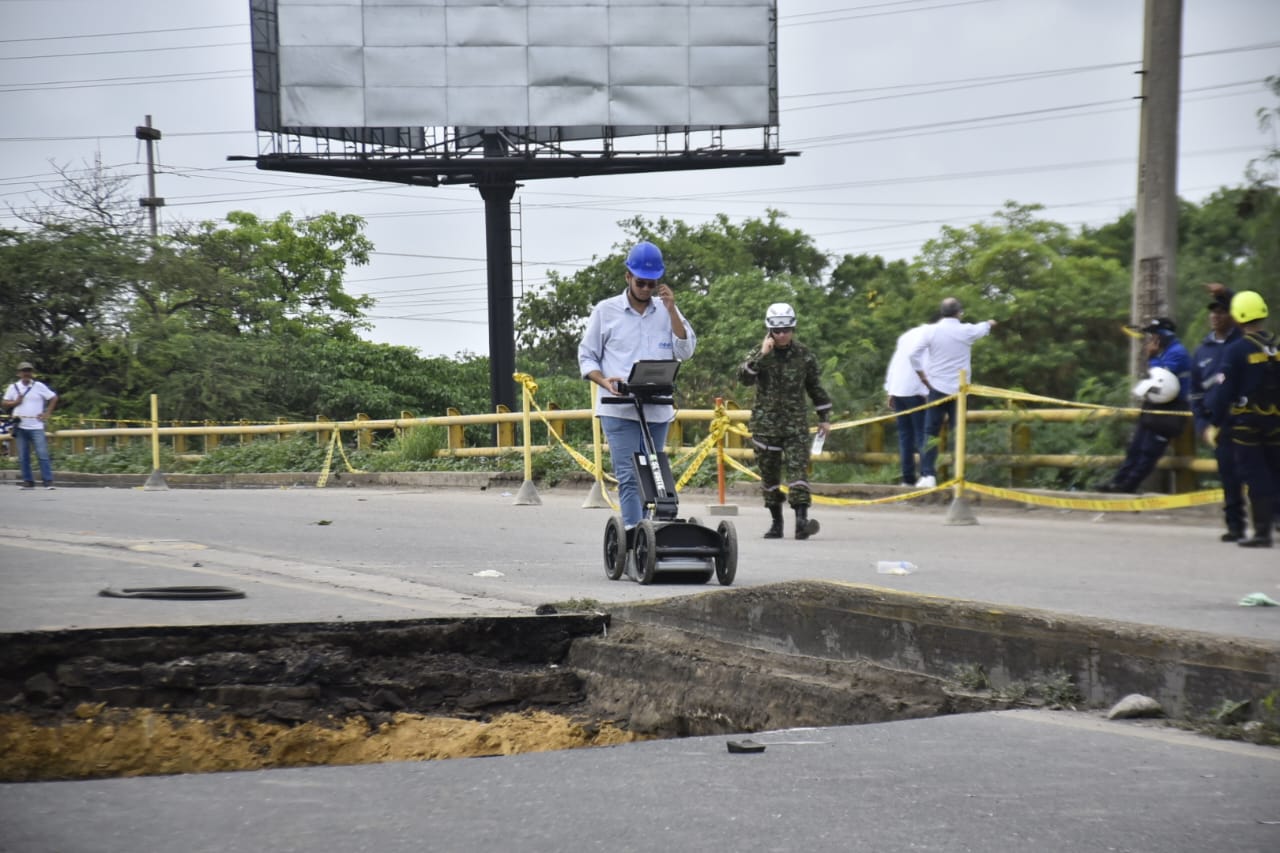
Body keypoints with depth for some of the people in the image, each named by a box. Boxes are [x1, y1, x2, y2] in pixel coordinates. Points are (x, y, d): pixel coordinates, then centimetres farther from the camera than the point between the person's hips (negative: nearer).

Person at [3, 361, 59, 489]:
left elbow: (54, 398, 6)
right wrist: (15, 402, -7)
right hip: (20, 426, 3)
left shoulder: (39, 386, 2)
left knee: (42, 454, -9)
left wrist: (47, 413, -1)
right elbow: (5, 403, 12)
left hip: (36, 427, -3)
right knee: (23, 457, 4)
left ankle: (48, 481, -9)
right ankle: (28, 481, 10)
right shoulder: (13, 387, 9)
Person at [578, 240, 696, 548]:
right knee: (628, 477, -14)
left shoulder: (666, 311, 11)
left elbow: (686, 351, 2)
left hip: (658, 410, 3)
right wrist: (604, 380, -13)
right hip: (618, 409, -3)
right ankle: (635, 539, -21)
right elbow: (586, 356, 7)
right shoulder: (606, 311, 5)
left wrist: (672, 309, -6)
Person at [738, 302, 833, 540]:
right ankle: (776, 522, 16)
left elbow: (816, 387, 15)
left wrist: (824, 418, 16)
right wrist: (761, 355, -24)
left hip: (796, 424, 0)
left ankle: (801, 520, -22)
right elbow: (744, 377, -16)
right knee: (769, 474, 6)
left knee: (798, 470, -14)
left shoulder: (805, 355, 5)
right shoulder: (759, 354, 2)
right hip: (765, 424, 1)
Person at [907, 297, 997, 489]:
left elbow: (913, 354, -7)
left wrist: (922, 376, 5)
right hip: (959, 390, 0)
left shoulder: (932, 331, -4)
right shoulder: (967, 331, -1)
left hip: (937, 387, 0)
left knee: (931, 433, 2)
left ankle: (927, 475, -8)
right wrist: (990, 323, 46)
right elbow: (984, 328, 22)